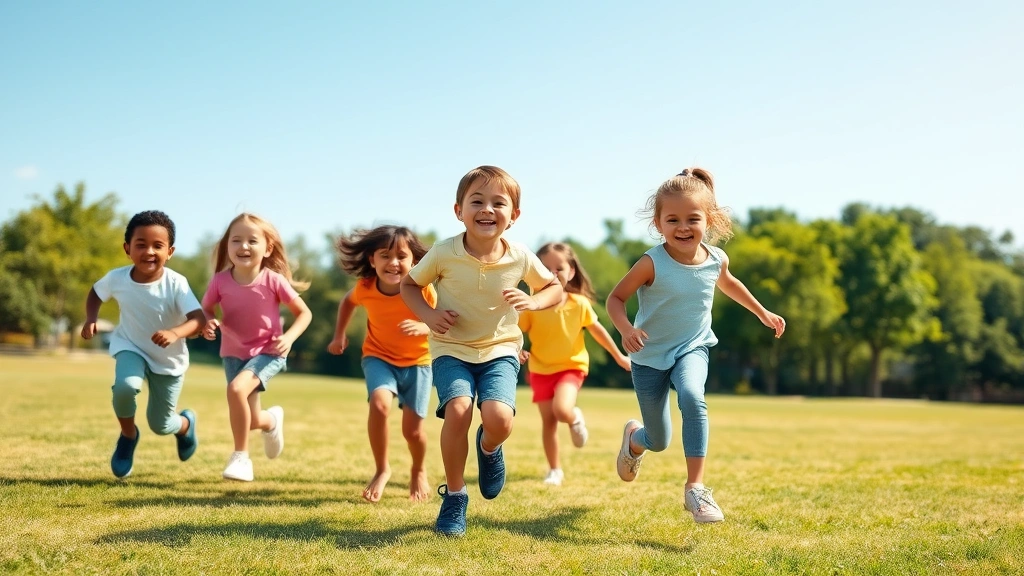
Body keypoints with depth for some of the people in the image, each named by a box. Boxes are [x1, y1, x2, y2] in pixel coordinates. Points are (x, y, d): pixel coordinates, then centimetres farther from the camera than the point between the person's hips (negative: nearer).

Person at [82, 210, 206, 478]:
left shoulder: (176, 284, -28)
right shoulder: (117, 278, -18)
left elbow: (199, 319, -36)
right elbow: (95, 292, 4)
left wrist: (175, 333, -54)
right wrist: (90, 319, -14)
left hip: (169, 359, -1)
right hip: (131, 348, 1)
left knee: (160, 425, 7)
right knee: (125, 386, -33)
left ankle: (186, 422, 47)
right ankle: (128, 435, 0)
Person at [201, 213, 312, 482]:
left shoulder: (273, 280, -19)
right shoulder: (220, 280, -14)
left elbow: (304, 313, -8)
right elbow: (206, 309, 3)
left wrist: (289, 337, -25)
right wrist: (208, 323, -20)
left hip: (268, 352, -3)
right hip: (234, 353, 3)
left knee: (236, 388, -30)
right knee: (253, 421, 6)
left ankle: (240, 457, -11)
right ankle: (272, 419, 47)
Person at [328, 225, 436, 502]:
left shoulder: (423, 289, -23)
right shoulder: (365, 288, -15)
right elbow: (348, 302, 8)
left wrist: (423, 327, -35)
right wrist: (339, 335, 10)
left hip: (416, 361, -1)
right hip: (379, 357, 1)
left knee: (412, 430, -1)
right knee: (380, 403, -28)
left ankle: (419, 472, 35)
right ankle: (382, 470, -6)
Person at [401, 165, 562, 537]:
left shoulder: (520, 258, -7)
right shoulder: (443, 254, -11)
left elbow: (555, 289, 9)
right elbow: (409, 285, 5)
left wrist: (533, 302, -12)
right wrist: (427, 314, -14)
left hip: (500, 350, 1)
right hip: (451, 349, -1)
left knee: (499, 419, -24)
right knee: (458, 411, -27)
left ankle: (488, 449, 17)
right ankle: (454, 496, -3)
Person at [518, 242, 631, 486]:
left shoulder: (579, 303, -11)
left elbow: (597, 330, 4)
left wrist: (619, 357, 12)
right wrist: (517, 350, -27)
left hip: (571, 367, -1)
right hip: (540, 369, 1)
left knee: (562, 410, -25)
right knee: (548, 420, 4)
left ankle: (576, 418, 12)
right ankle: (555, 470, 20)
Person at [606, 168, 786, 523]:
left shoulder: (716, 260, -9)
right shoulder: (652, 264, -22)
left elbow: (728, 283, 15)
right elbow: (616, 298, -13)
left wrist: (762, 313, 22)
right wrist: (625, 329, -33)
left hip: (692, 349, 2)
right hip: (650, 355, -2)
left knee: (693, 398, -33)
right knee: (659, 441, 9)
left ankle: (695, 487, -28)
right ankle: (634, 437, 48)